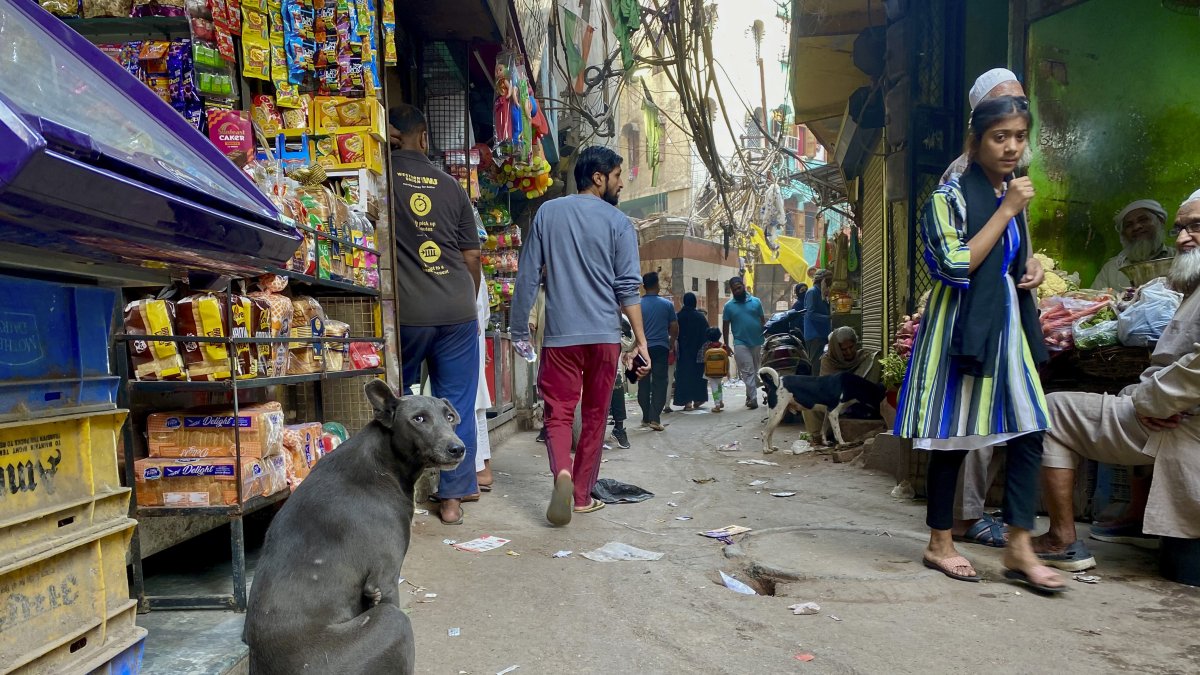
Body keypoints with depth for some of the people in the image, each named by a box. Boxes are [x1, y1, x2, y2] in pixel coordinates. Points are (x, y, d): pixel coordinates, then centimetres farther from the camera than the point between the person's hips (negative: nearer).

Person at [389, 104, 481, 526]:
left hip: (404, 312, -2)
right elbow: (472, 257, 10)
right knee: (456, 407, 8)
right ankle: (451, 498, 14)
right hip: (457, 311, 2)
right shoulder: (451, 186, 8)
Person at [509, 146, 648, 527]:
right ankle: (582, 495, 19)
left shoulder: (548, 212, 5)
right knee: (595, 417, 11)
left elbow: (527, 274, 4)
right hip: (604, 335, 0)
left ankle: (562, 474, -19)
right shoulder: (618, 222, 0)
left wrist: (519, 327, 11)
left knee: (558, 413, 7)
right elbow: (627, 287, -5)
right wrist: (641, 341, -2)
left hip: (559, 334, 1)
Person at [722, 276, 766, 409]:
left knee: (755, 370, 11)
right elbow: (725, 326, 6)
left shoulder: (756, 301, 5)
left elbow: (763, 321, 10)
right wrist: (726, 345, 2)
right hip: (741, 343, -2)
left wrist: (766, 339, 5)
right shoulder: (729, 306, 2)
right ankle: (753, 398, -11)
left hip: (758, 342, 2)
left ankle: (750, 396, 23)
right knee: (748, 371, -9)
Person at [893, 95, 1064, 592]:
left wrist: (1032, 273, 6)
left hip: (1009, 325, 7)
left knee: (1029, 431, 0)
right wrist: (1006, 210, -15)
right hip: (962, 326, -7)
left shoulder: (1015, 197, 15)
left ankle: (1019, 547, 9)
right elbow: (957, 265, -19)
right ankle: (939, 544, 14)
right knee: (953, 437, 0)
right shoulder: (951, 197, -7)